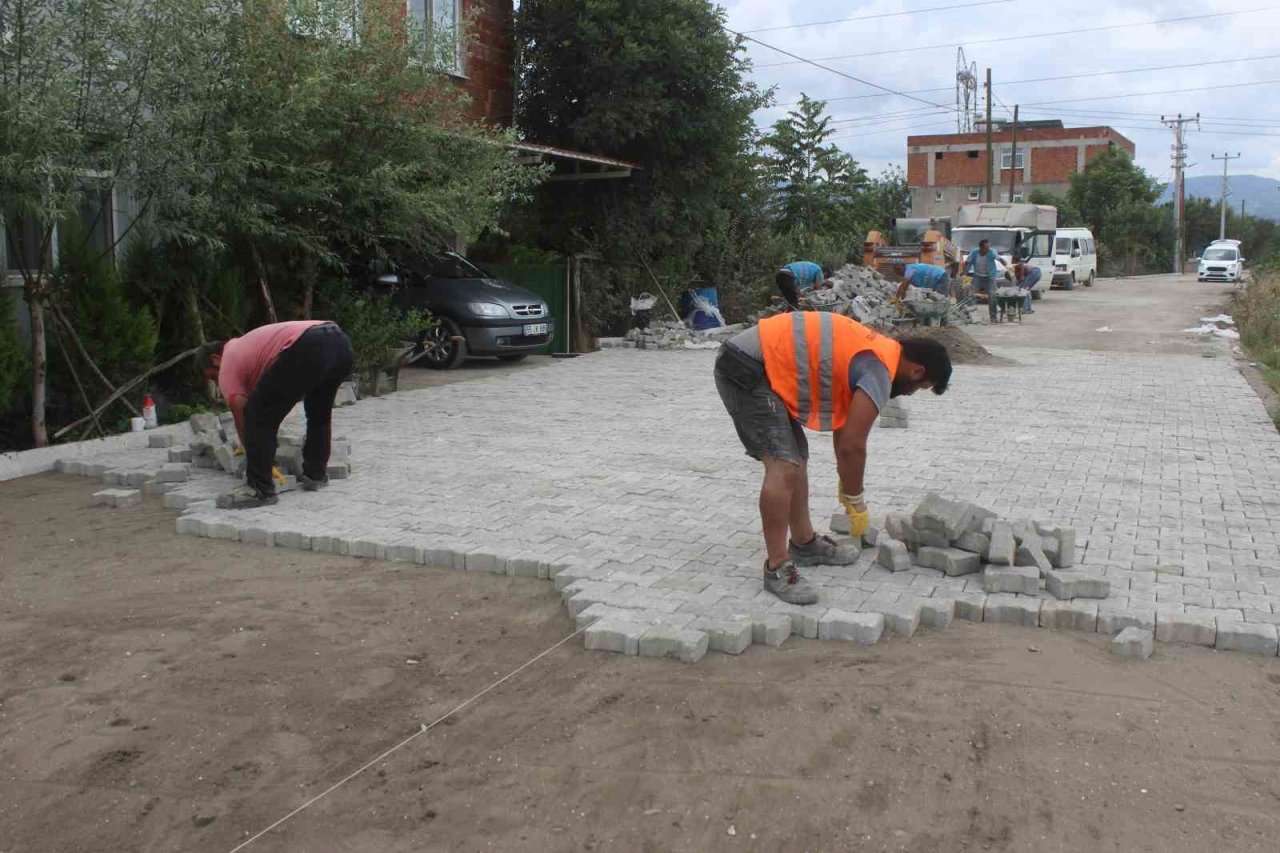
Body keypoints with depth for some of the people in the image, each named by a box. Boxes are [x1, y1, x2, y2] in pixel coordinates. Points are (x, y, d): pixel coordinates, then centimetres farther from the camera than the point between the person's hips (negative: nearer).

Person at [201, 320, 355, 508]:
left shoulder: (226, 367, 18)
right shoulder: (245, 345, 42)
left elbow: (240, 414, 16)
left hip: (307, 348, -9)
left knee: (257, 416, 4)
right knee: (319, 412, 32)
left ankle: (260, 489, 6)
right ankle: (316, 475, 35)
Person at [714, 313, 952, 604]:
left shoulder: (876, 351, 18)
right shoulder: (879, 370, -12)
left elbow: (843, 426, 28)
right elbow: (852, 446, -12)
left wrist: (846, 483, 34)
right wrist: (856, 503, 3)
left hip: (748, 362, 11)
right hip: (747, 370, -11)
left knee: (796, 455, 19)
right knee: (783, 466, -16)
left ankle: (804, 542, 31)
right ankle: (777, 568, -9)